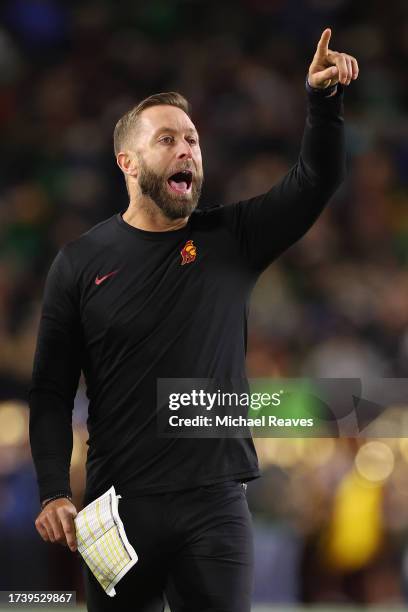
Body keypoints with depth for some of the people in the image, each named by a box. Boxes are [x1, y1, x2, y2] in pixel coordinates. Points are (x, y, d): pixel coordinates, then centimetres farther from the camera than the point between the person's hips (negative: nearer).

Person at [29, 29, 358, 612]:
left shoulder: (230, 239, 6)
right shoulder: (81, 262, 2)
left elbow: (315, 181, -3)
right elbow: (52, 390, 2)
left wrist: (323, 99, -20)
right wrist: (54, 493, -8)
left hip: (216, 501, 1)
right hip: (117, 503, -1)